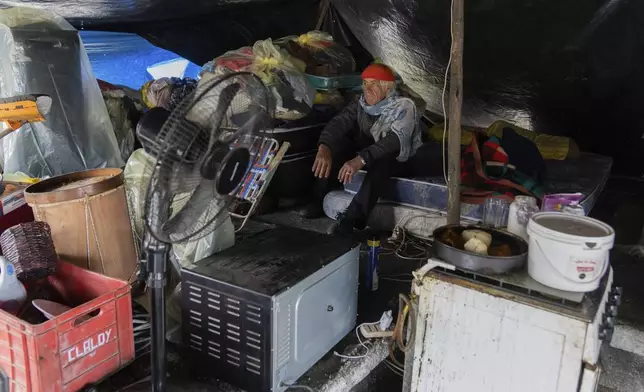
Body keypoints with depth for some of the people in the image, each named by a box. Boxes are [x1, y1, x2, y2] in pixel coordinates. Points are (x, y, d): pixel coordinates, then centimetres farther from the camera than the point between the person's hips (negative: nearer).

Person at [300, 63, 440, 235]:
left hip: (400, 160, -5)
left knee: (381, 159, -39)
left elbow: (395, 141, -38)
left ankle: (351, 219, -42)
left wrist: (360, 159, -52)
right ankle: (318, 201, -16)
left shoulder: (403, 107, -22)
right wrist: (324, 148, -41)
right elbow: (338, 123, -20)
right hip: (368, 153, 6)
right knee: (335, 145, -18)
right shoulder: (360, 103, -5)